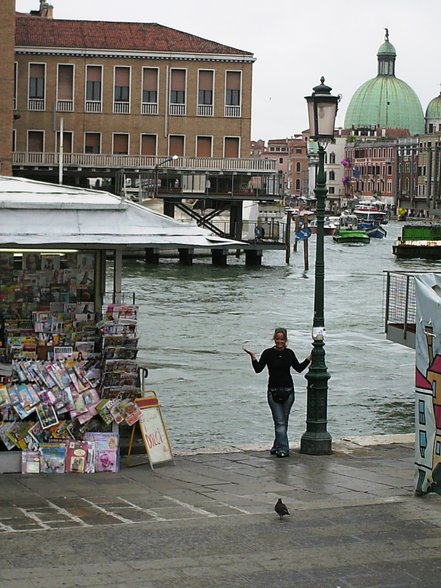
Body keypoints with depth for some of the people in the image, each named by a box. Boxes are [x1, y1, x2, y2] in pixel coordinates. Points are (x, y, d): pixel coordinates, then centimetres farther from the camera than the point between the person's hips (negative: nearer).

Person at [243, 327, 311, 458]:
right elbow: (258, 369, -8)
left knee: (284, 421, 8)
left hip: (288, 391, 3)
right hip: (273, 391, -3)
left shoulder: (289, 353, 6)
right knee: (280, 422, -9)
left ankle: (277, 446, 21)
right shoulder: (268, 353, -3)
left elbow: (299, 368, 17)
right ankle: (283, 449, -10)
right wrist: (253, 357, -21)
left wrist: (309, 358, 11)